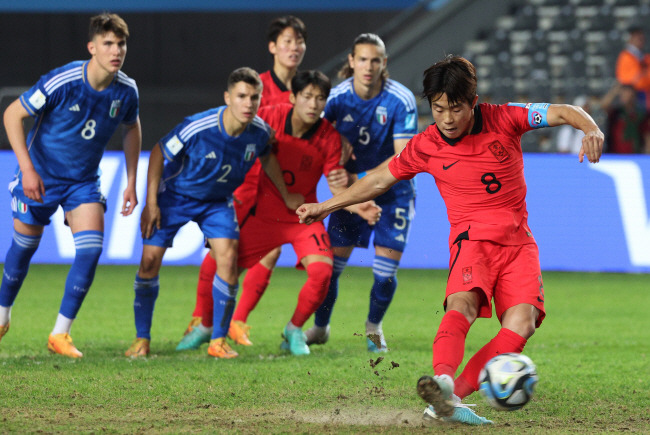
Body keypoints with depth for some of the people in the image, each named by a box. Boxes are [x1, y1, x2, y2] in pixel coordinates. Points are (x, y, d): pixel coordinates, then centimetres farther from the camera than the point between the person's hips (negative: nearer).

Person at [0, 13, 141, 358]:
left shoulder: (126, 91, -12)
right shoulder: (62, 83, -26)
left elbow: (131, 128, 11)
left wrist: (131, 182, 7)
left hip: (84, 181, 3)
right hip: (40, 176, -3)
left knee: (91, 249, -13)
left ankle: (60, 334, -4)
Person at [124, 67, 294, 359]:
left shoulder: (259, 132, -18)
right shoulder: (197, 127, -32)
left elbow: (266, 157, 7)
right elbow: (159, 153, -17)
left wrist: (286, 196, 18)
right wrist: (151, 202, -16)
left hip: (217, 202, 3)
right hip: (174, 195, -3)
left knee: (228, 257, -17)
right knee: (150, 260, -8)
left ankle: (219, 341, -4)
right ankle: (142, 339, 9)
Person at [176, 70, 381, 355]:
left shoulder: (330, 137, -13)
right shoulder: (269, 118, -15)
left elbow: (337, 187, -10)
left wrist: (359, 208, -29)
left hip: (304, 216, 0)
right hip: (264, 213, 0)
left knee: (322, 270, -21)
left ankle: (294, 331, 3)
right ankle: (205, 326, 23)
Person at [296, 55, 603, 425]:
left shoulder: (504, 120, -3)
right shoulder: (426, 146, 0)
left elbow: (564, 112, -2)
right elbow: (380, 179, 14)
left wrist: (591, 129, -24)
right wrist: (326, 207, 18)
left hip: (519, 242, 1)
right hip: (473, 239, -1)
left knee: (522, 322, -23)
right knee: (462, 305, -32)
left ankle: (451, 397, -28)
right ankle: (443, 380, -58)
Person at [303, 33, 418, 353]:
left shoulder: (401, 101, -19)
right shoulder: (338, 96, -12)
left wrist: (362, 178, -26)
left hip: (392, 192, -2)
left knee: (386, 270, -7)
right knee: (331, 262, -2)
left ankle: (374, 327, 22)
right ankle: (320, 327, 21)